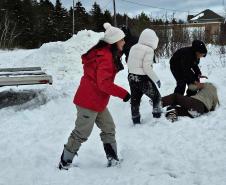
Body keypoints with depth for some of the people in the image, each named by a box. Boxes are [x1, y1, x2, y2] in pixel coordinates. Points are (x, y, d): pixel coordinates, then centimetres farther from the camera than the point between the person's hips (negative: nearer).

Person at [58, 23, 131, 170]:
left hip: (97, 101, 10)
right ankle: (64, 163, 11)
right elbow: (104, 83, -26)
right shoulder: (106, 57, -21)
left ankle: (113, 159, 23)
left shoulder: (105, 53, 10)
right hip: (89, 102, -10)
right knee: (81, 134, 0)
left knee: (109, 129, 15)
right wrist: (123, 93, -21)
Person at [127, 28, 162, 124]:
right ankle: (157, 115, 14)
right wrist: (156, 79, -13)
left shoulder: (133, 48, 6)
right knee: (156, 96, 13)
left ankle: (135, 120, 21)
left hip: (131, 77, 7)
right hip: (143, 79, -7)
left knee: (135, 99, 15)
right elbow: (147, 67, -20)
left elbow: (129, 63, 9)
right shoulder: (148, 50, -15)